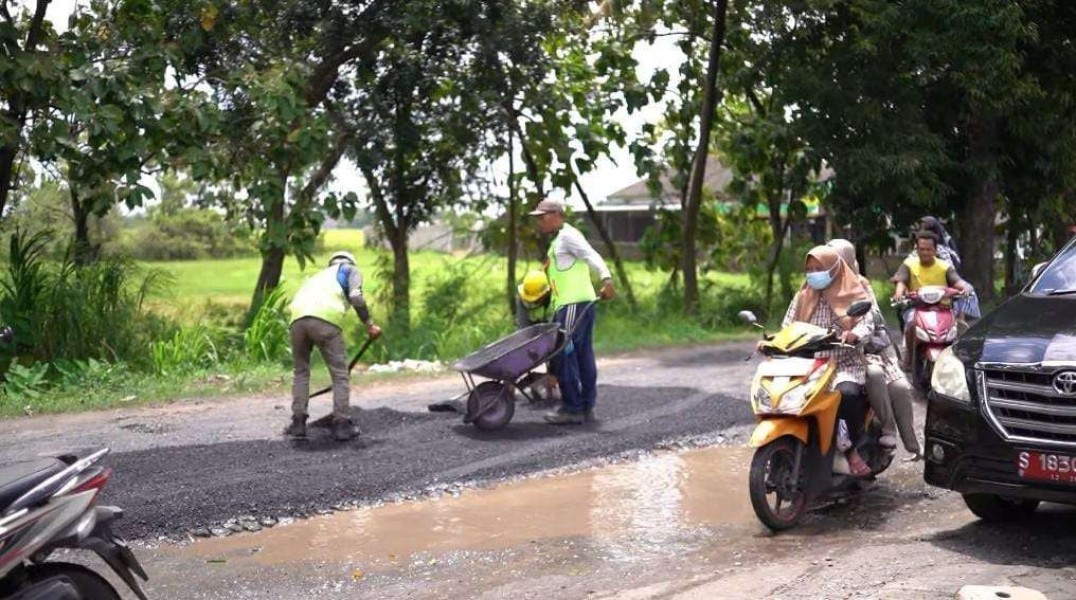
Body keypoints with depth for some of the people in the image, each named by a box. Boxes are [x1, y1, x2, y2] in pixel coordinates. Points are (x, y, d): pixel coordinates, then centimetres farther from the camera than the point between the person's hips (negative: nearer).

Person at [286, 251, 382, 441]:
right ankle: (342, 424, 4)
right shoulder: (350, 269, 27)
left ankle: (298, 423, 16)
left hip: (298, 318, 5)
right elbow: (355, 297, 4)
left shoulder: (317, 276, 42)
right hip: (325, 319, -5)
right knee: (340, 374, 6)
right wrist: (369, 324, 7)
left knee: (301, 372, 20)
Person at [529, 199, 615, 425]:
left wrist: (606, 278, -37)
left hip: (574, 304, -10)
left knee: (564, 355, -10)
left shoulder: (568, 236, -7)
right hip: (573, 304, 10)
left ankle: (572, 409, -7)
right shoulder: (558, 240, 24)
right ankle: (586, 406, 17)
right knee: (583, 355, 11)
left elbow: (592, 256, -22)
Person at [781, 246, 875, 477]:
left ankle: (850, 448, -15)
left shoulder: (853, 295, 5)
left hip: (845, 363, -3)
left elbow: (867, 323, -9)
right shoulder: (802, 297, 15)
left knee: (848, 393, -36)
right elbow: (787, 329, 9)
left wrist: (854, 334, -31)